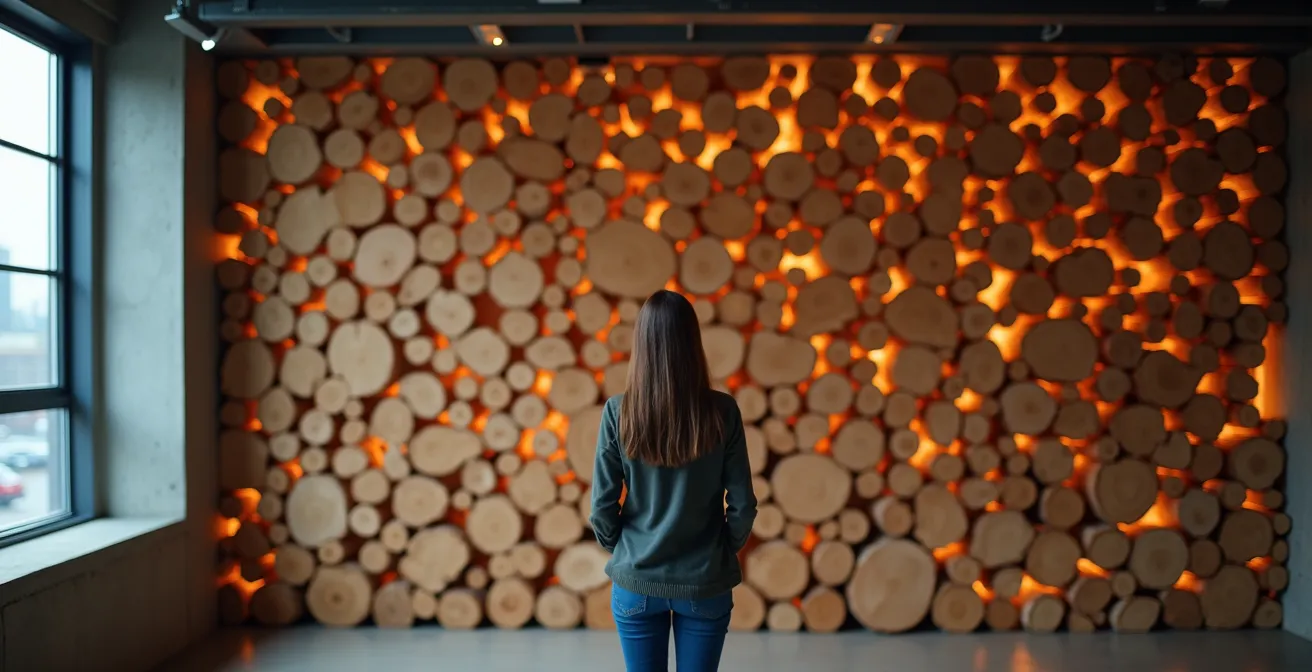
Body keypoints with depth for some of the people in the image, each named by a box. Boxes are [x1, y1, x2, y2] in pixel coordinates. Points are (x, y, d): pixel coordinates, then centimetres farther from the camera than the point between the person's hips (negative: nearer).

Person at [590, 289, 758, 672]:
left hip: (635, 582, 0)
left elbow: (602, 506, -7)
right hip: (704, 583, 0)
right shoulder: (722, 412, -12)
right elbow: (742, 505, -7)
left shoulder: (618, 412, -12)